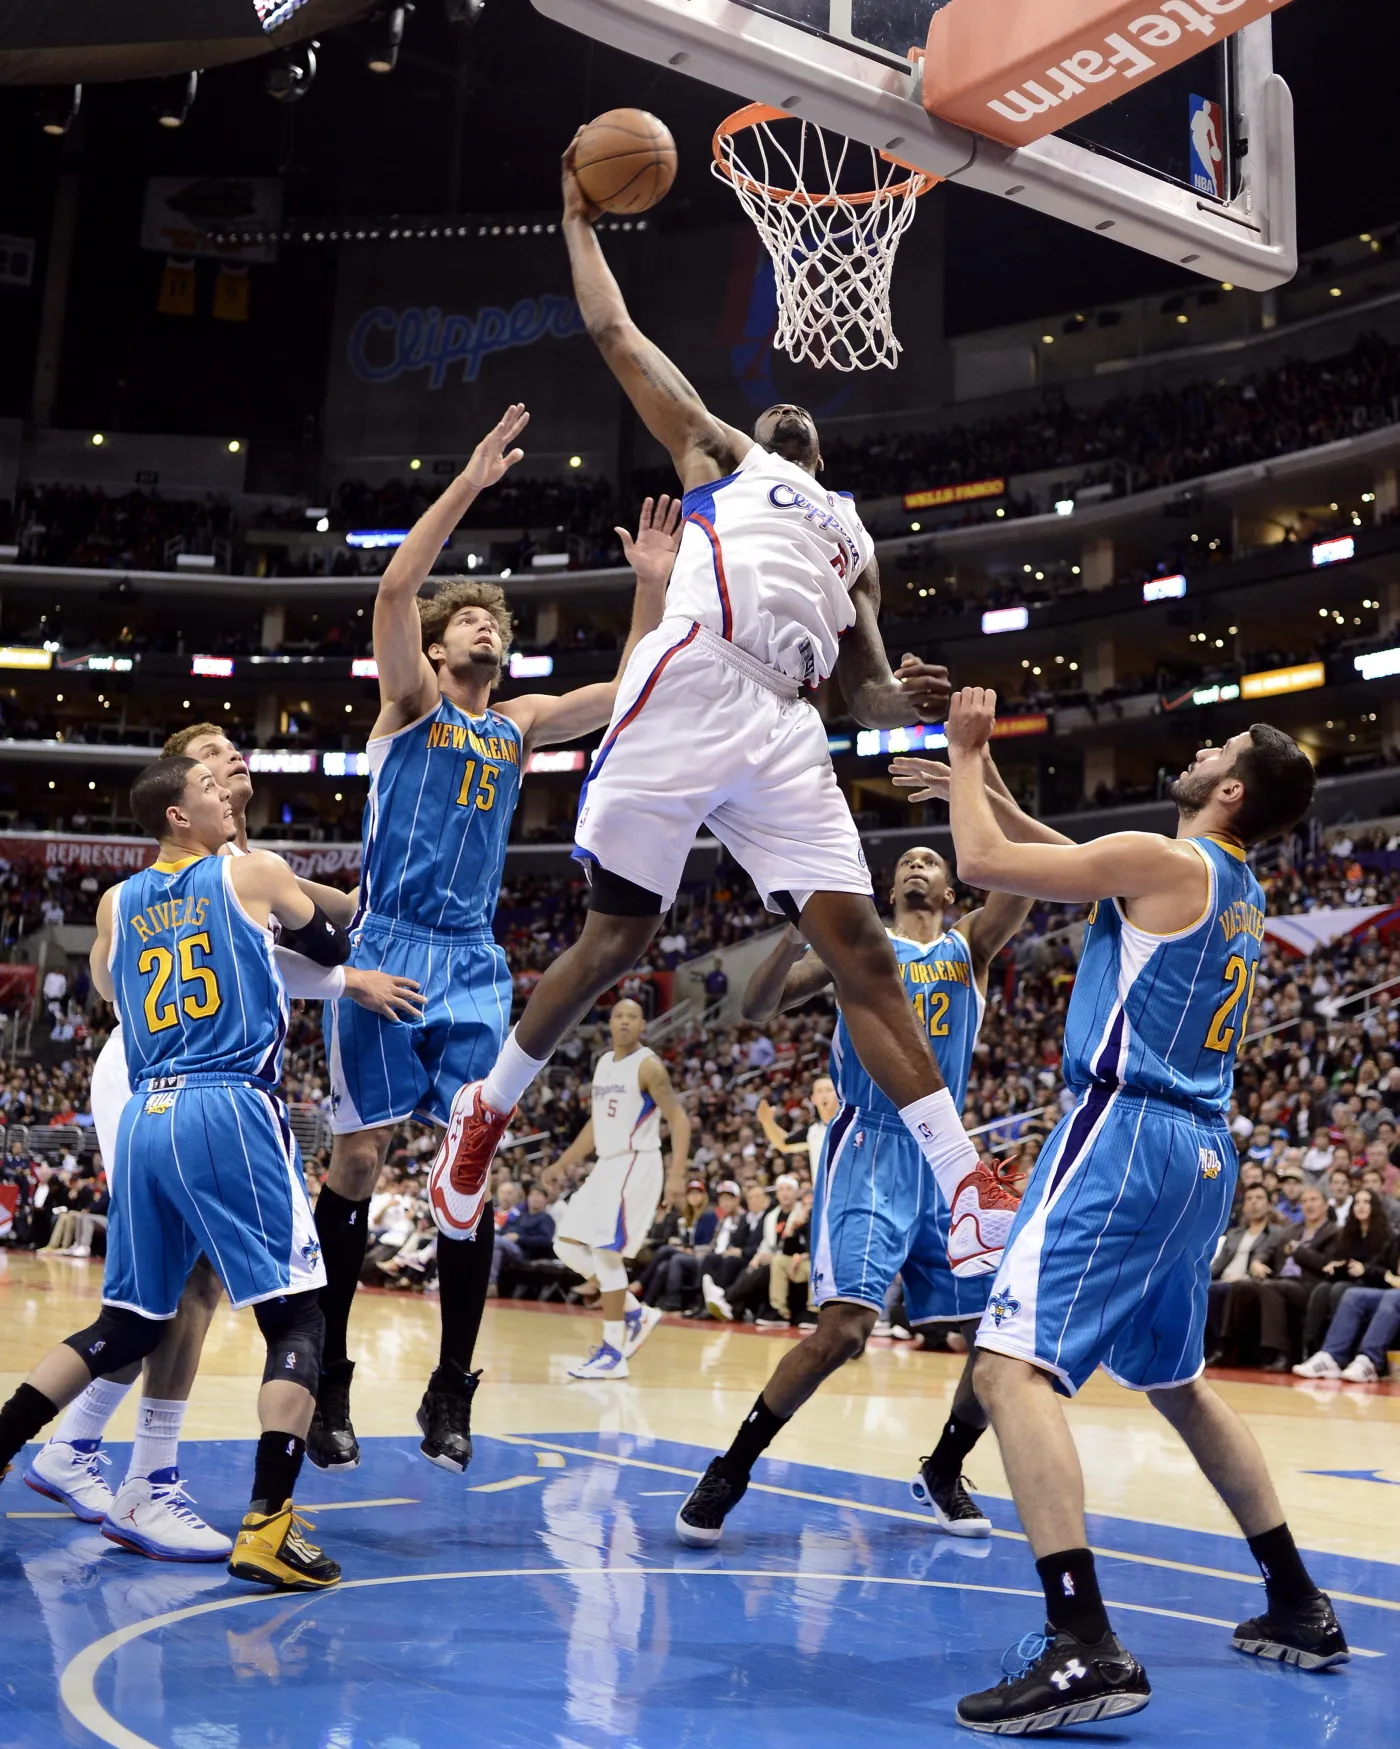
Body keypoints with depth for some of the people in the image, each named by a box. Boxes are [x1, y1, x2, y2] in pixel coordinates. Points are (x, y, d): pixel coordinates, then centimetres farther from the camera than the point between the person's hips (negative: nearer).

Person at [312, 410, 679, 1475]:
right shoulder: (409, 699, 5)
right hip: (389, 950, -4)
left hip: (475, 966, 4)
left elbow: (630, 694, 7)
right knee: (360, 1160, -3)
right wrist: (469, 485, -19)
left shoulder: (520, 726, 16)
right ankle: (328, 1377, 10)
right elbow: (394, 592, -12)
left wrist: (653, 587, -5)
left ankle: (452, 1389, 7)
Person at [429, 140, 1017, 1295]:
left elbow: (864, 684, 25)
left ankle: (971, 1192, -10)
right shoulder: (719, 455, 24)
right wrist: (580, 223, 30)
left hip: (784, 730, 4)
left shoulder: (856, 541, 34)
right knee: (620, 937, -2)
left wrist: (906, 701, 4)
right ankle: (487, 1109, 20)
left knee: (860, 950, -6)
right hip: (690, 686, -4)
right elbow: (616, 335, 22)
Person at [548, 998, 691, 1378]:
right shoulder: (603, 1063, 14)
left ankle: (613, 1353, -5)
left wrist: (677, 1171, -26)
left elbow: (678, 1118, -15)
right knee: (567, 1245, 7)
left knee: (606, 1252, -13)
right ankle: (636, 1312, 17)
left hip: (636, 1165, -9)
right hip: (607, 1165, 9)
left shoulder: (648, 1065, -11)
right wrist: (564, 1162, 22)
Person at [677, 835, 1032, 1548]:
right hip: (869, 1154, -4)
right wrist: (796, 933, -23)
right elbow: (757, 1007, -5)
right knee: (842, 1329, -19)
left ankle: (941, 1474, 25)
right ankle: (728, 1474, -3)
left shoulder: (970, 943, 13)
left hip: (947, 1160, 4)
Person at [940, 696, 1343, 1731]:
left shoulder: (1163, 860, -8)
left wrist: (967, 758, 9)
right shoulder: (1242, 895, 18)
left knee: (1012, 1362, -16)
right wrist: (980, 778, 32)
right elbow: (1066, 868, 30)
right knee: (1178, 1382, 24)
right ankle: (1300, 1608, 31)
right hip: (1201, 1153, 9)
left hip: (1128, 1137, -9)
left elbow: (984, 863, -7)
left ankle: (1085, 1648, -26)